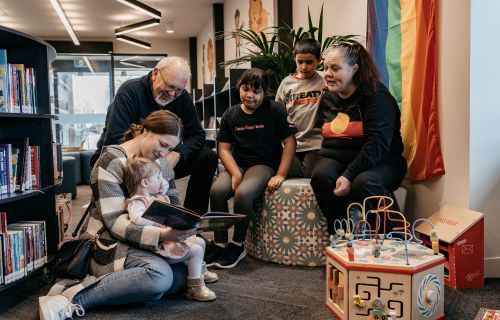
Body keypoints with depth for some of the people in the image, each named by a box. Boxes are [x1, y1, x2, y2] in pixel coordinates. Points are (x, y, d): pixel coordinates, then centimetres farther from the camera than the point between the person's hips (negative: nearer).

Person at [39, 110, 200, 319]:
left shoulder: (162, 163, 8)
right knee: (160, 275, -32)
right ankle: (71, 298, -25)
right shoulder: (112, 161, -14)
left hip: (142, 244, 8)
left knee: (180, 275, -20)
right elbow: (115, 222, -20)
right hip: (109, 242, -7)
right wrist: (161, 235, -33)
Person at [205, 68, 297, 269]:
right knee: (217, 190, -26)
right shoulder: (230, 115, 8)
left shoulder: (275, 110, -2)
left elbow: (290, 142, -4)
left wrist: (280, 175, -13)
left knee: (243, 193, -32)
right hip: (237, 164, 4)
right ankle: (219, 243, -8)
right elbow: (224, 148, 4)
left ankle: (238, 245, -10)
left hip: (264, 164, -3)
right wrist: (236, 173, -13)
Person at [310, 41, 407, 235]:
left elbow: (378, 142, -21)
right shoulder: (327, 99, 13)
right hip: (335, 158, 5)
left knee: (364, 182, -37)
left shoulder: (376, 94, -9)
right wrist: (323, 159, 8)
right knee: (321, 176, -28)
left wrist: (349, 175, -29)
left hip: (379, 162, -5)